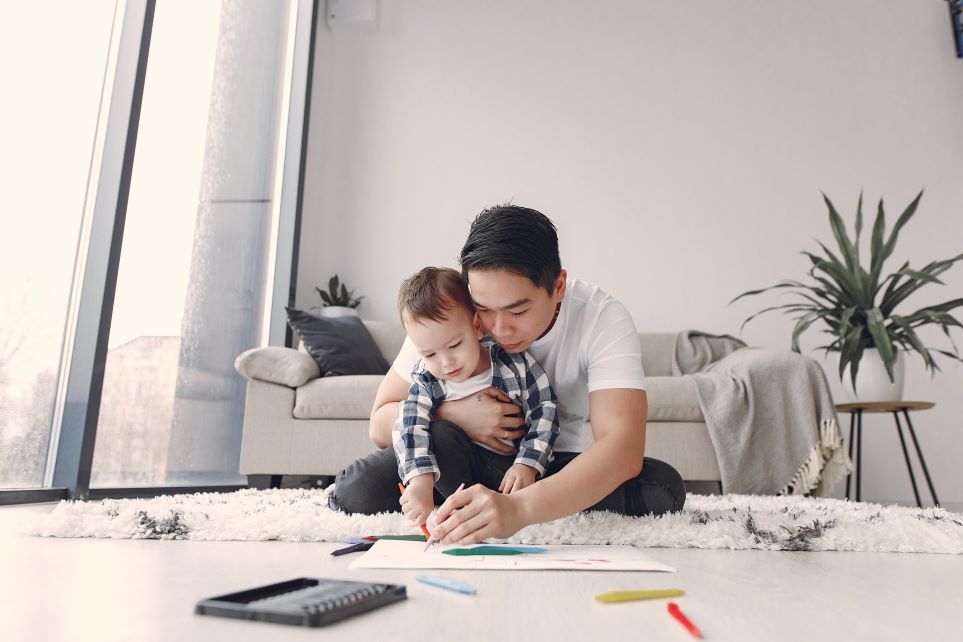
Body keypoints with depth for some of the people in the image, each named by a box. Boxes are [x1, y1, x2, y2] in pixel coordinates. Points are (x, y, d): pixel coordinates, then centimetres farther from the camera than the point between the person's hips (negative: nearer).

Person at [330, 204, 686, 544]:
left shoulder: (603, 317, -23)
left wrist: (519, 507, -53)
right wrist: (453, 414, -32)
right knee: (355, 489, -24)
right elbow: (380, 425, -12)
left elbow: (624, 447, -37)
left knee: (663, 488, -28)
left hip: (559, 467, 1)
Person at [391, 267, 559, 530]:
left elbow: (544, 411, -10)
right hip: (457, 467, 1)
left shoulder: (513, 362, -14)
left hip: (510, 465, 0)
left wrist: (527, 464, -22)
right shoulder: (426, 380, -10)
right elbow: (409, 426, -25)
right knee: (441, 431, -29)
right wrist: (420, 480, -42)